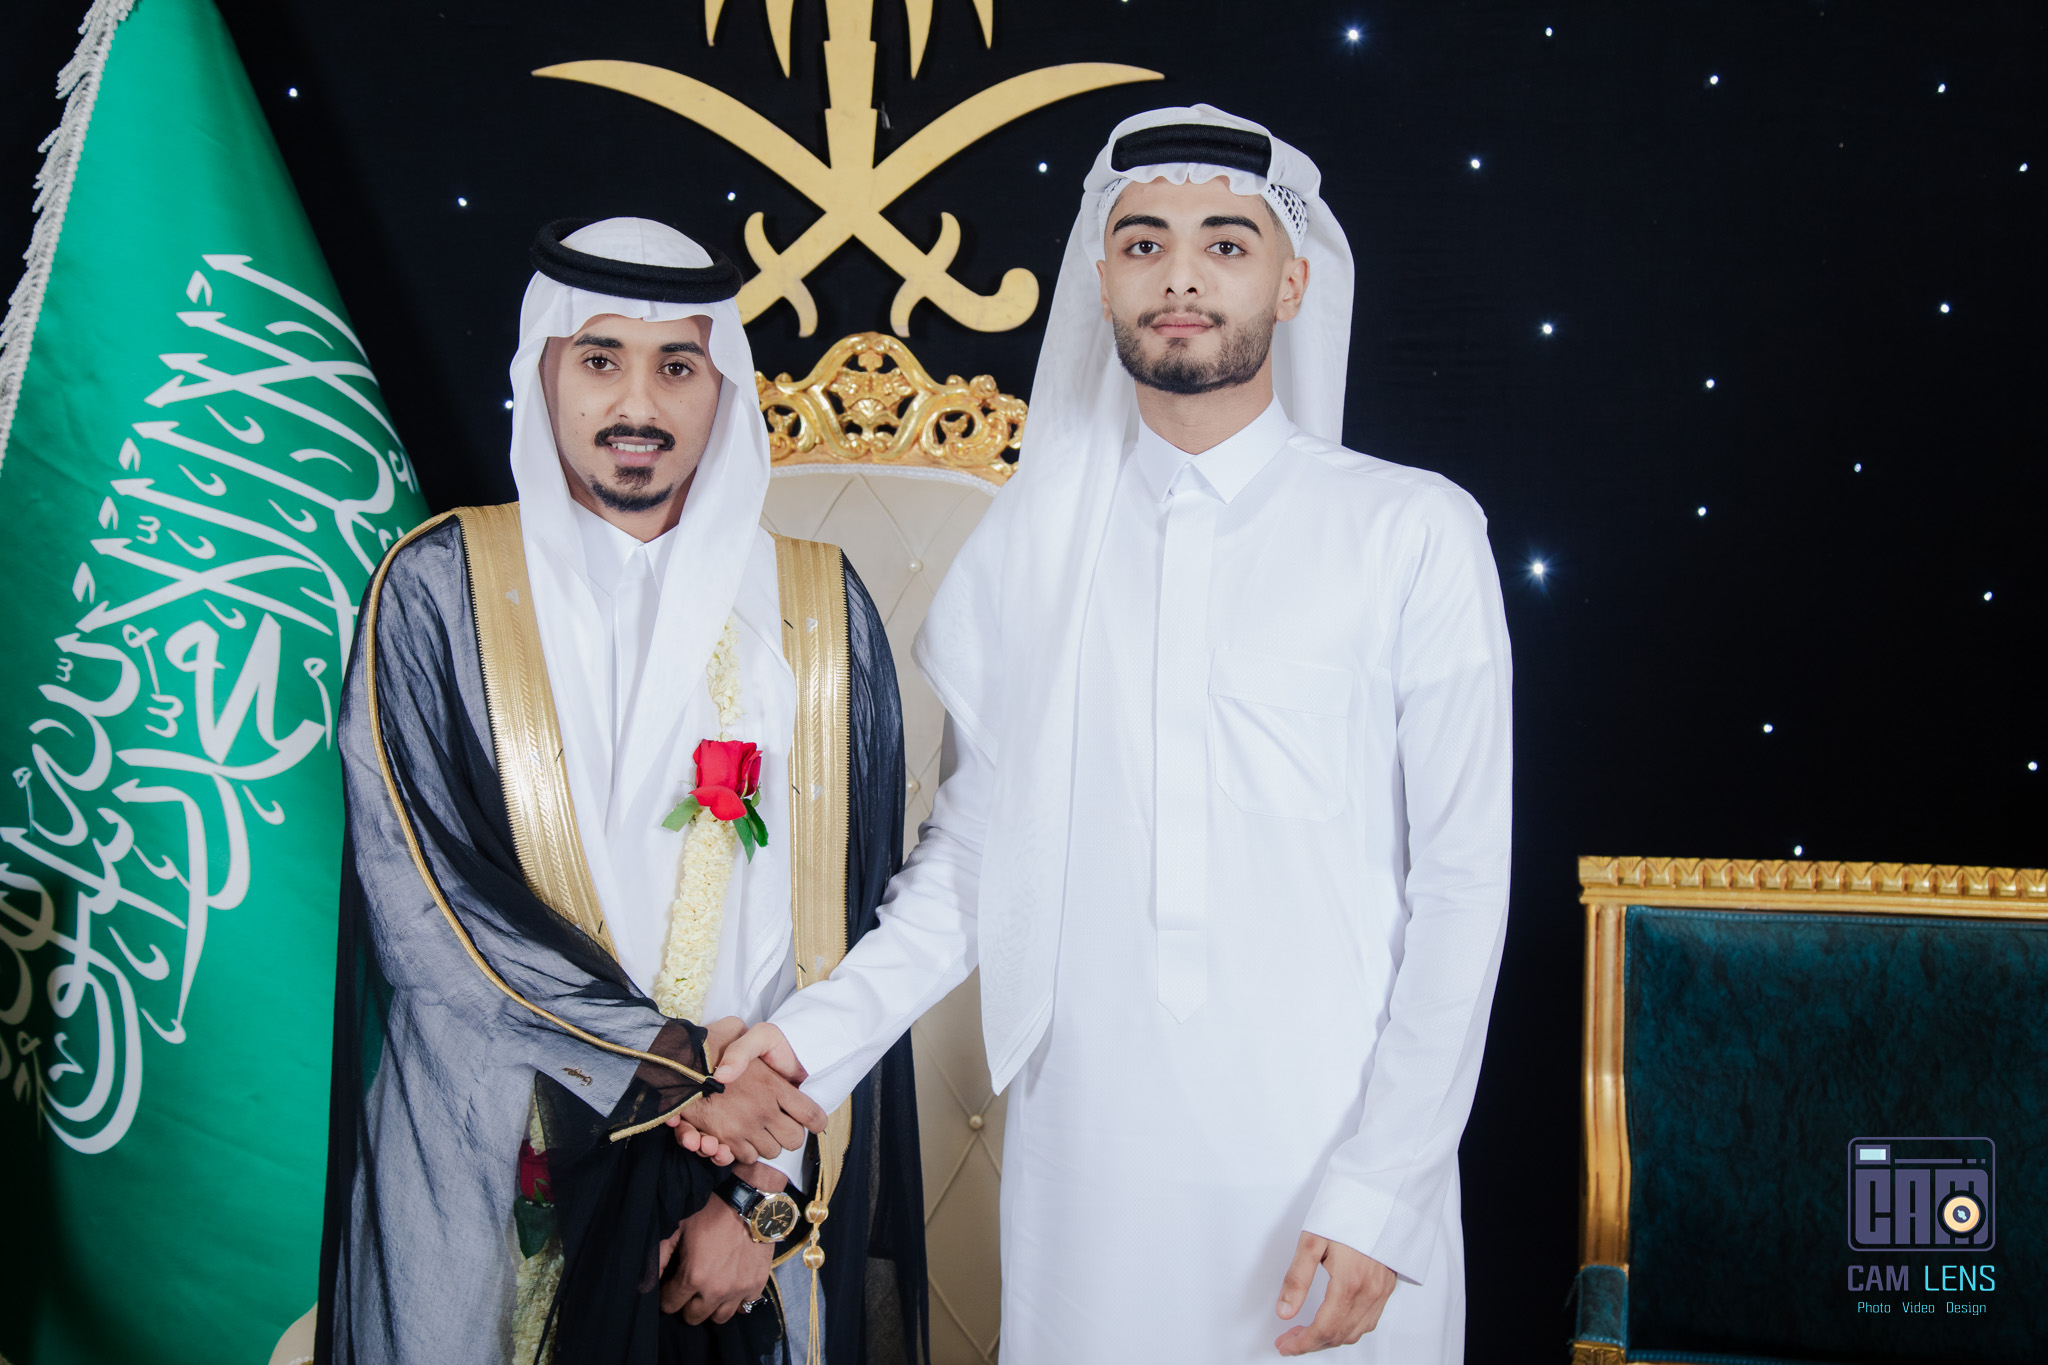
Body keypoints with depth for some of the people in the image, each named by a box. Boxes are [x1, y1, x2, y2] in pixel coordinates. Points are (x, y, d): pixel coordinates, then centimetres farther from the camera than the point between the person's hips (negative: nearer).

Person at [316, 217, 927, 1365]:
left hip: (768, 1145, 1)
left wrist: (767, 1195, -7)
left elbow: (850, 922, -1)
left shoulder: (821, 609, 1)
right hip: (490, 1177, -1)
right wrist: (678, 1063, -16)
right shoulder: (438, 590, -2)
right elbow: (417, 894, -11)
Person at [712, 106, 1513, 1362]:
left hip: (1327, 1165, -2)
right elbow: (977, 846, 8)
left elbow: (1462, 881, -5)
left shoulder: (1413, 531, -3)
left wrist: (1381, 1191, -10)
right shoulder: (1029, 542, 6)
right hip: (1085, 1159, 2)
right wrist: (820, 1033, -5)